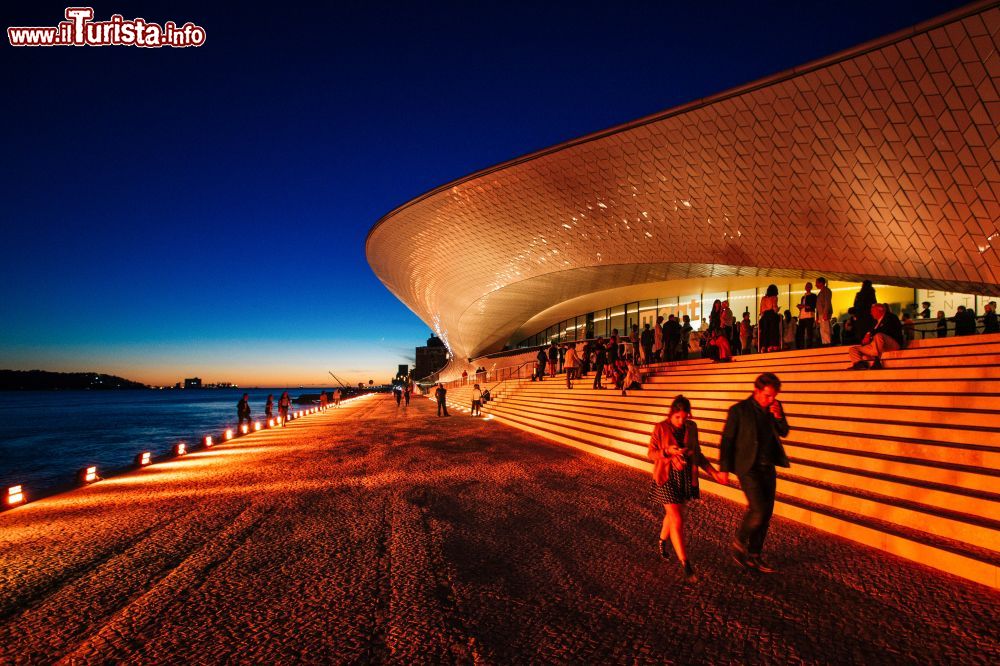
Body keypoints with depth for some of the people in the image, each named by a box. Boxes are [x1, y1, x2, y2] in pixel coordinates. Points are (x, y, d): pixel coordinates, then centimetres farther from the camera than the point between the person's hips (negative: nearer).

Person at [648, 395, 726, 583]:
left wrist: (714, 473, 2)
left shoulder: (691, 427, -1)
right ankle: (686, 566, -3)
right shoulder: (661, 428, -12)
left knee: (671, 514, 20)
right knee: (677, 521, -8)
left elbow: (697, 454, 9)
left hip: (686, 477, 5)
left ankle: (663, 541, 48)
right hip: (668, 477, -4)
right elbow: (650, 453, -8)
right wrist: (668, 451, -26)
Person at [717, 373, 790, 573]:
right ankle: (739, 544, 9)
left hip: (768, 468, 6)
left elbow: (783, 432, 11)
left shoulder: (775, 408, 4)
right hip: (748, 468, -6)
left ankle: (754, 555, 23)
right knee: (758, 510, -15)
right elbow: (727, 440, -7)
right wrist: (724, 469, -7)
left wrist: (779, 416, -10)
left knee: (766, 514, 9)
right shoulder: (739, 410, -11)